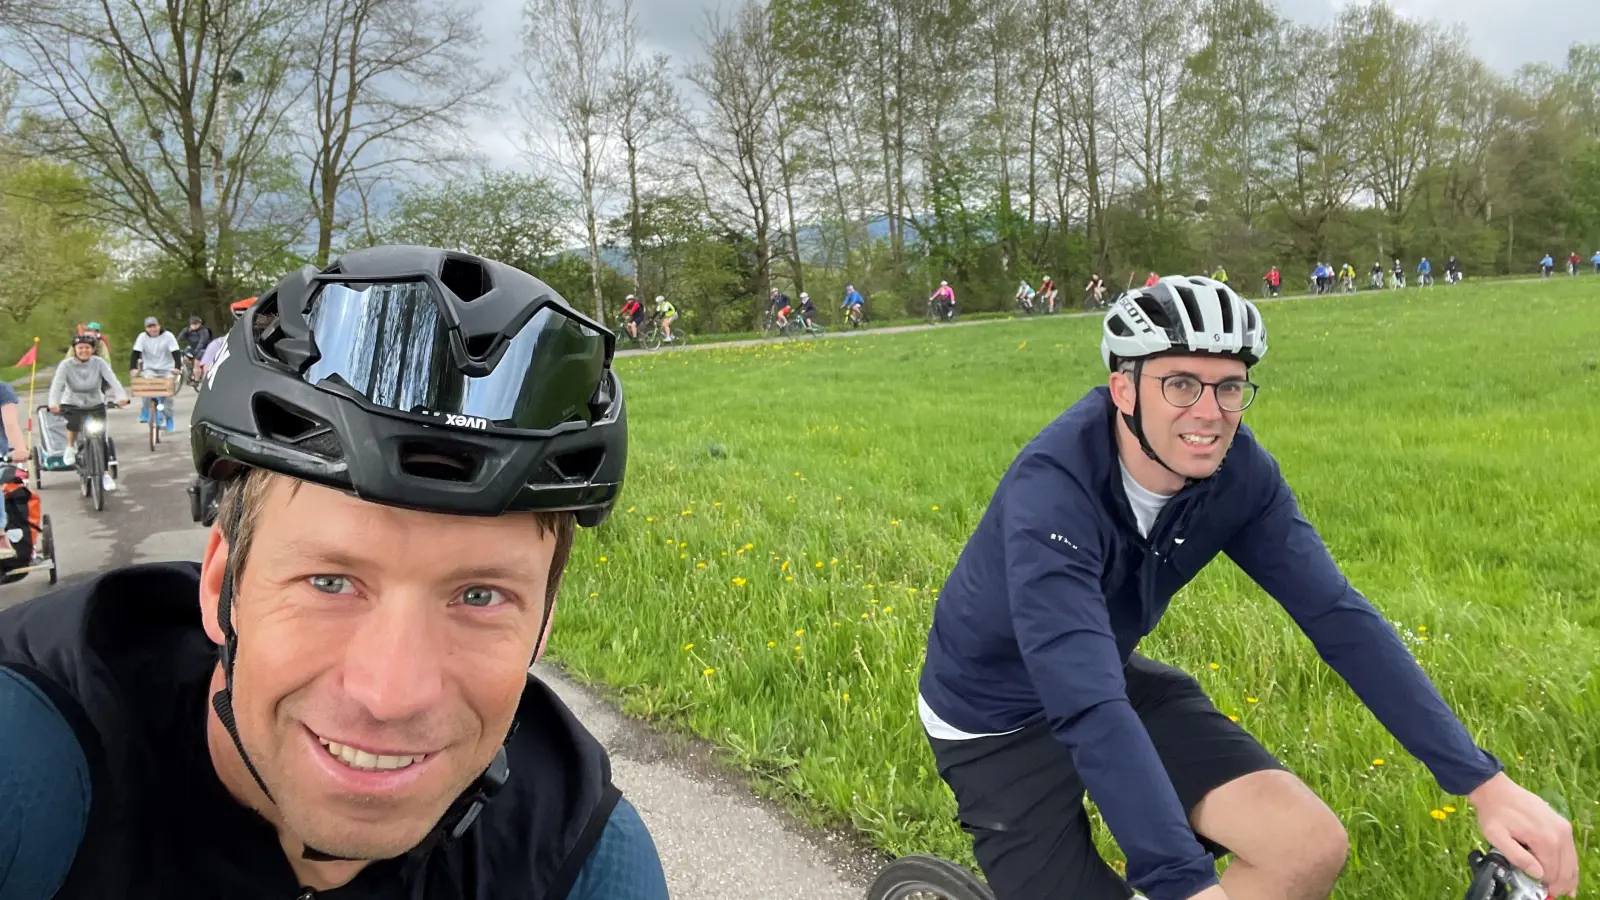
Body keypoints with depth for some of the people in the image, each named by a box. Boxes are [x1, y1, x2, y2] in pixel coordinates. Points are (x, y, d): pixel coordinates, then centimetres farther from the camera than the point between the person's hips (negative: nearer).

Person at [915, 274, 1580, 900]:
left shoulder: (1238, 472, -16)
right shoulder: (1051, 492, -34)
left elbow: (1341, 617, -15)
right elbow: (1088, 709, -42)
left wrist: (1486, 784, -20)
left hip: (1116, 677, 5)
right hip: (1001, 715, -5)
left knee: (1311, 847, -12)